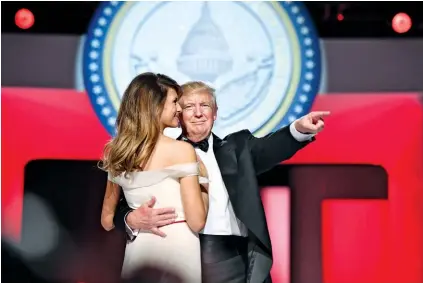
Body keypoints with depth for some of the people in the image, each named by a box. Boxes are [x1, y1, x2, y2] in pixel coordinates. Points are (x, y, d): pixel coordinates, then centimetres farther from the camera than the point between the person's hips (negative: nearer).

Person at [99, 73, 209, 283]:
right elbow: (197, 222, -13)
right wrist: (204, 182, 0)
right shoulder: (182, 150, -11)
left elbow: (107, 219, 15)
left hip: (136, 248, 6)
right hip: (177, 247, -6)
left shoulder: (118, 152, 7)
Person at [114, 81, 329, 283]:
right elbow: (125, 207, 5)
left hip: (235, 263, 1)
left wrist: (300, 129, -22)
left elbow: (268, 148, -3)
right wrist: (134, 220, -18)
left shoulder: (236, 148, 16)